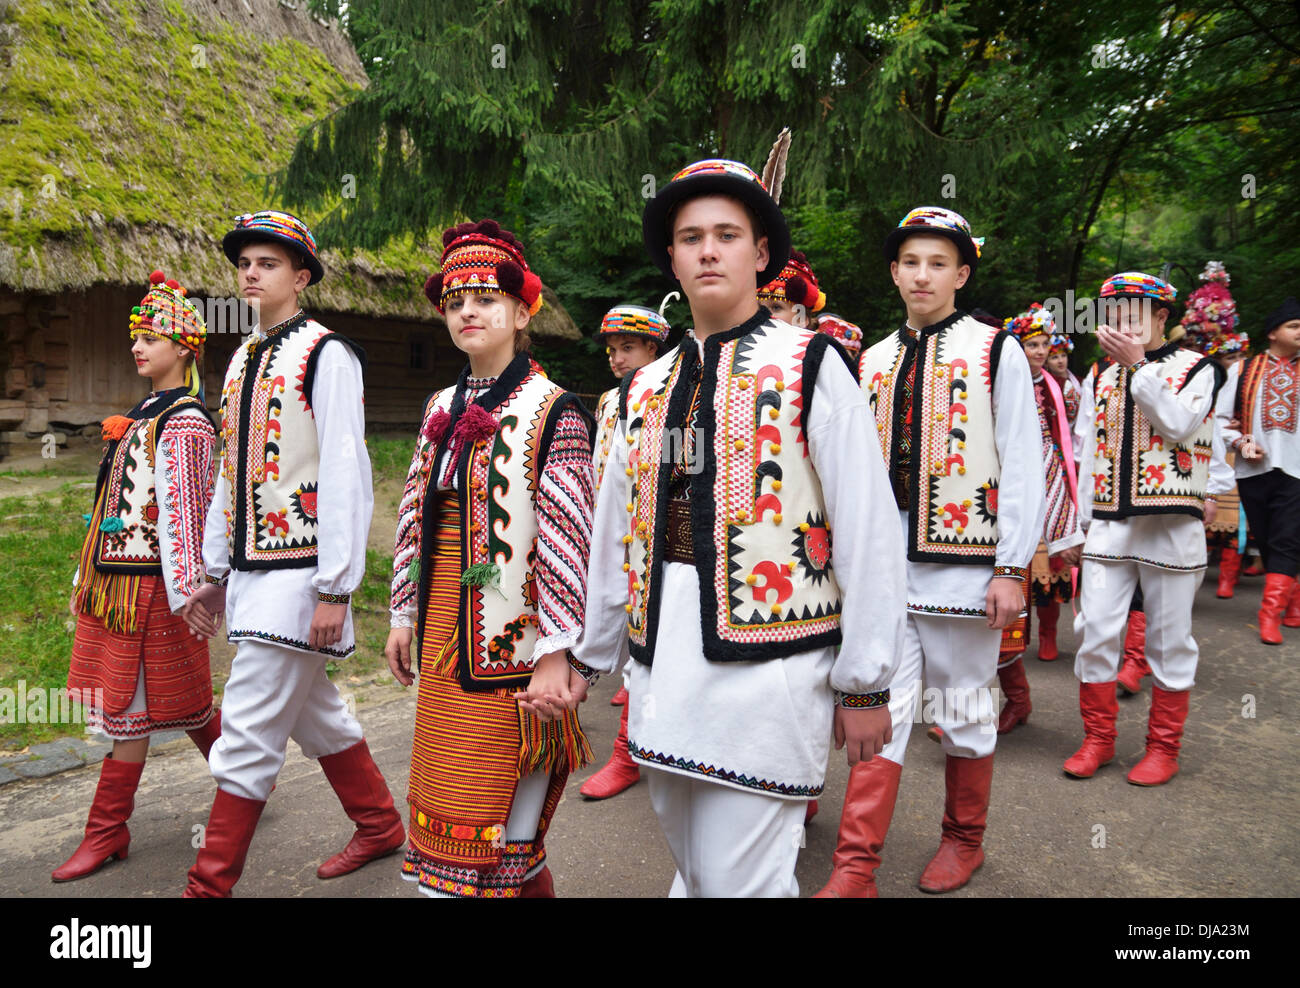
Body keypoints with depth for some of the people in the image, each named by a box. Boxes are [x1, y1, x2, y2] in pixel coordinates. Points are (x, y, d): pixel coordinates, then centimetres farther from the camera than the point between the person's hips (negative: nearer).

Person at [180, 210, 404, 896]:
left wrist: (334, 588, -18)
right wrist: (216, 572, 18)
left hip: (296, 574, -9)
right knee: (314, 716, 18)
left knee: (247, 735, -4)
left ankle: (209, 885, 9)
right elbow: (230, 473, 18)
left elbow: (345, 474, -15)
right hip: (250, 573, 9)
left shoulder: (326, 354, -9)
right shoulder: (242, 360, 15)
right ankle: (380, 826, 36)